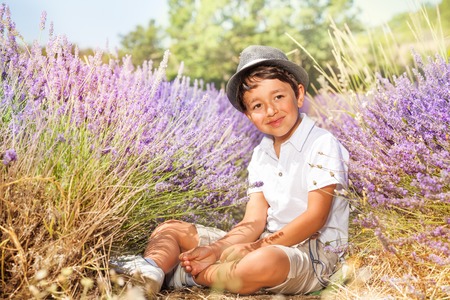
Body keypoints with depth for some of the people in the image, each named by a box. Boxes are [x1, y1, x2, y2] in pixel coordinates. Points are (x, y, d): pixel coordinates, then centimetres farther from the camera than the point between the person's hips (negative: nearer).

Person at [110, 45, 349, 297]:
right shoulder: (260, 155, 10)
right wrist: (215, 249, -16)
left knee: (262, 262, -44)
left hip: (311, 255, -7)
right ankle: (148, 273, -30)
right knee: (170, 230, 2)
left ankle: (184, 274, -20)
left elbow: (315, 217, -16)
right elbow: (253, 222, 2)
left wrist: (259, 246, -21)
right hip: (267, 243, 7)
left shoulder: (322, 144, -10)